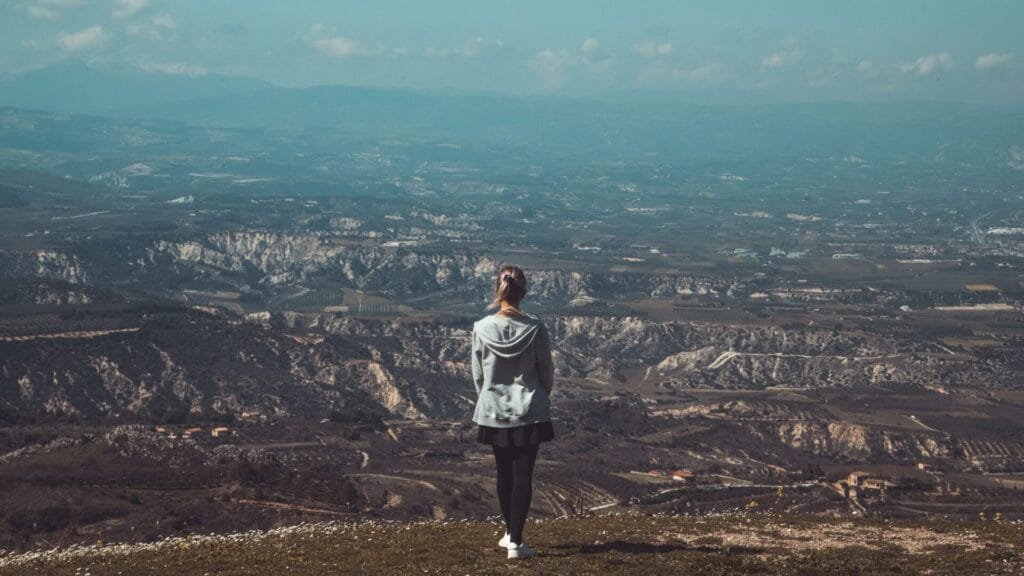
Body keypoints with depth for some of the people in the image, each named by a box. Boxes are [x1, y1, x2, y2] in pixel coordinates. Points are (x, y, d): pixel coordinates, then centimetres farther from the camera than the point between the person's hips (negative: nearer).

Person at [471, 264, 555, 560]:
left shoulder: (482, 328, -10)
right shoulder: (535, 328, -12)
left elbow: (478, 375, -1)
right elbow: (547, 371, -2)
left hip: (494, 412, 2)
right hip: (529, 412, -2)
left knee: (504, 473, 16)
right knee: (523, 475, 2)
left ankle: (510, 533, 29)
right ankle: (515, 541, -1)